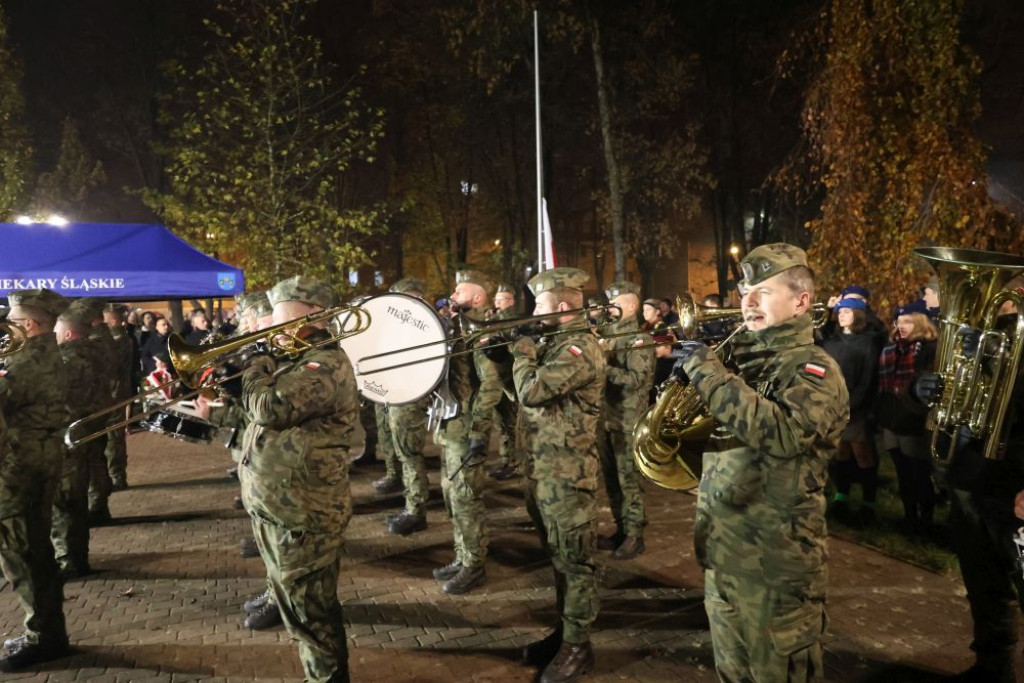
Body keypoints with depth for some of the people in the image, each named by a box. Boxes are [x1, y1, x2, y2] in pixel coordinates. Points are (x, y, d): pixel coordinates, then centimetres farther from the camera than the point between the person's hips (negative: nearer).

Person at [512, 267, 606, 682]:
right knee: (558, 558, 19)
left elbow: (531, 391, -27)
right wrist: (526, 349, 5)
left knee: (574, 561, 3)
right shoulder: (555, 343, 12)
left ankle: (578, 646, 16)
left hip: (568, 472, -10)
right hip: (543, 467, 10)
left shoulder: (581, 348, -18)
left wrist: (523, 349, -11)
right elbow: (523, 389, 18)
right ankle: (564, 630, 32)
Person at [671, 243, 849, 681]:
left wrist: (709, 374, -25)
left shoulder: (814, 369, -10)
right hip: (720, 548, 7)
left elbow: (785, 432, -30)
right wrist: (689, 378, -2)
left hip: (777, 558, -6)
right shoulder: (741, 360, 11)